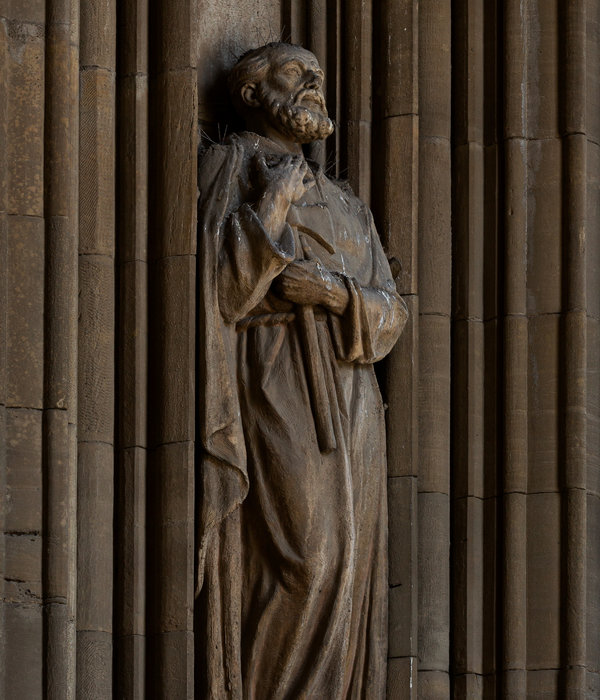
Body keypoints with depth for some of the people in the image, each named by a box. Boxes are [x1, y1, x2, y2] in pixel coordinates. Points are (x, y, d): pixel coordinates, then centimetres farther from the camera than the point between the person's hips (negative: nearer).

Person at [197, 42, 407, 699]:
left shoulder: (345, 205, 24)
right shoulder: (228, 167, 6)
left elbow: (390, 315, 12)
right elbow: (214, 279, -8)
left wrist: (336, 291, -8)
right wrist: (273, 201, -10)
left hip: (348, 399, 6)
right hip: (278, 389, -6)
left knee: (344, 566, 0)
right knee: (303, 558, -17)